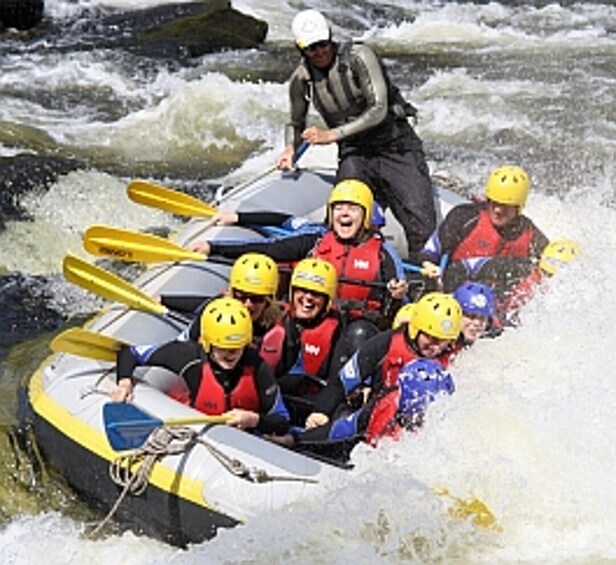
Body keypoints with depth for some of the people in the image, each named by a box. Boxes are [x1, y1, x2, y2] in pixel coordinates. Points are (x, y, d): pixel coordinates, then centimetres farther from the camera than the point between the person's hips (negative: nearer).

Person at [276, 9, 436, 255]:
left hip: (396, 147, -3)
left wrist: (332, 134, -25)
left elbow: (378, 109, -21)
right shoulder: (300, 80, 0)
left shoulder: (358, 57, -14)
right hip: (354, 154, 3)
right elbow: (296, 123, 19)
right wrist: (290, 148, -3)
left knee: (422, 230, -14)